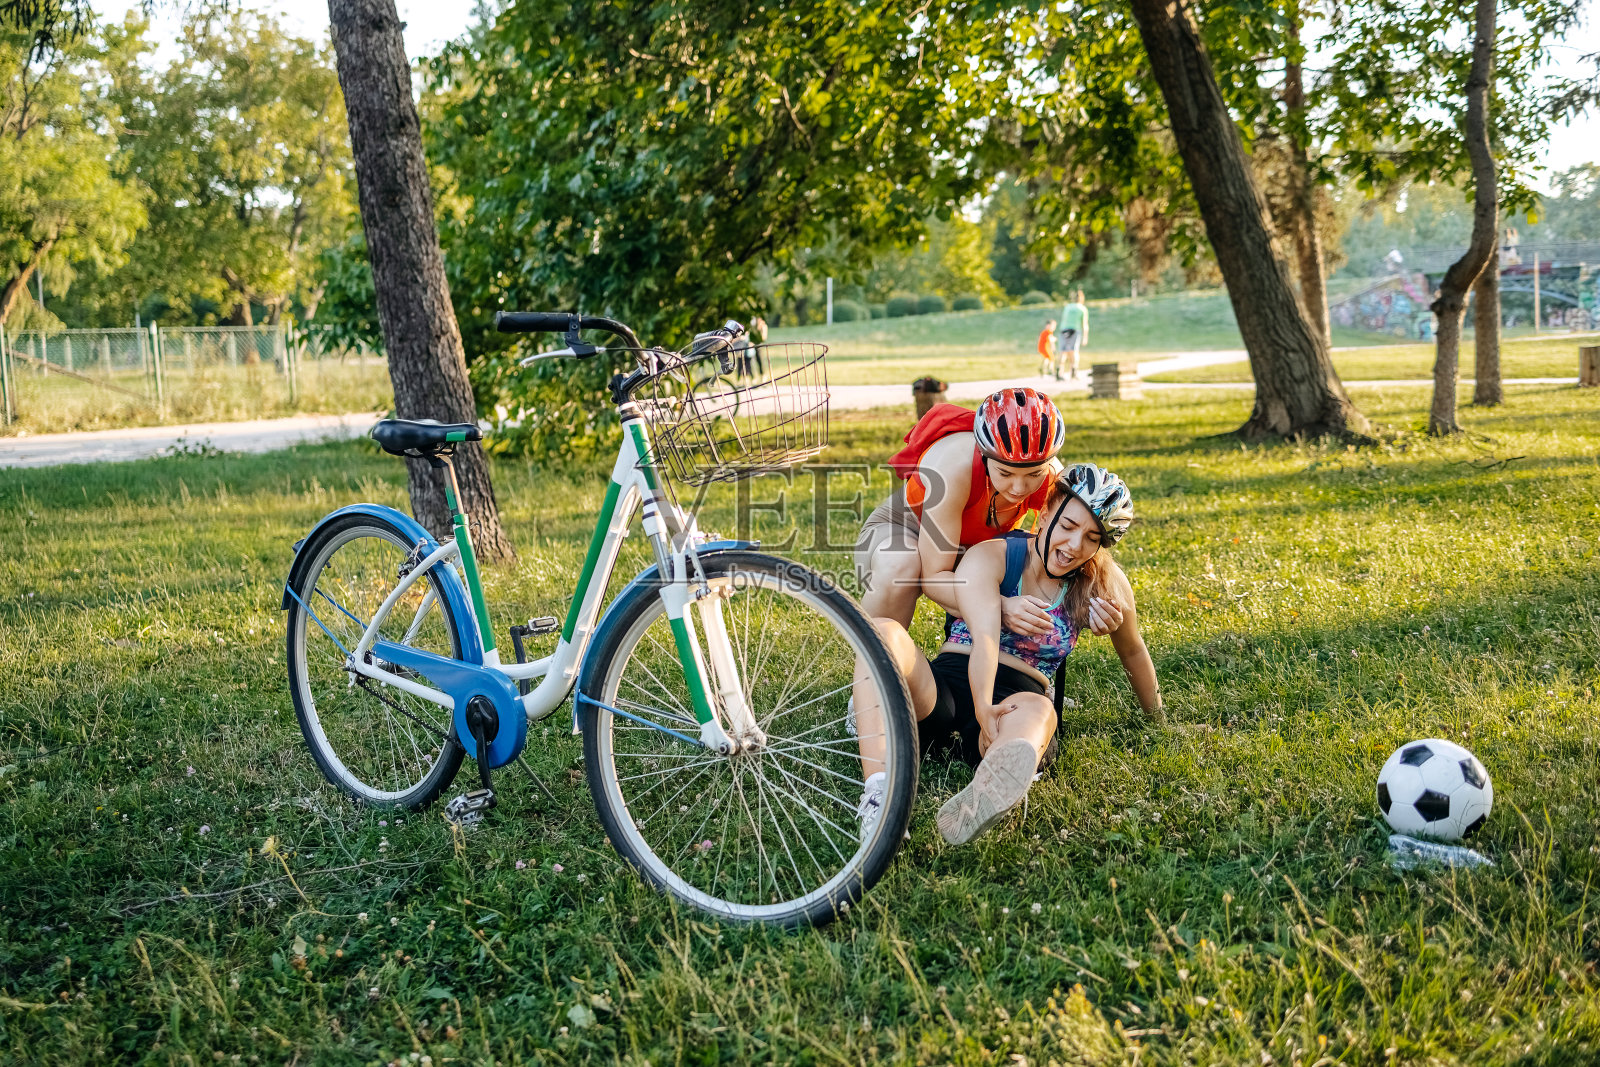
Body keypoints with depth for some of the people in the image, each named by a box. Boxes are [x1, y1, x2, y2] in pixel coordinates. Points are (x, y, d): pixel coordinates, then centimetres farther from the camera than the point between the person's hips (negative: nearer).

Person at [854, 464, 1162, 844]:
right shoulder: (990, 557, 0)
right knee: (883, 631, -32)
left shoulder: (1105, 586, 10)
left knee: (1038, 711, -40)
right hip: (949, 684, 0)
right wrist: (983, 707, -34)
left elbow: (1132, 651, 28)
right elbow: (985, 637, -17)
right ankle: (877, 795, -51)